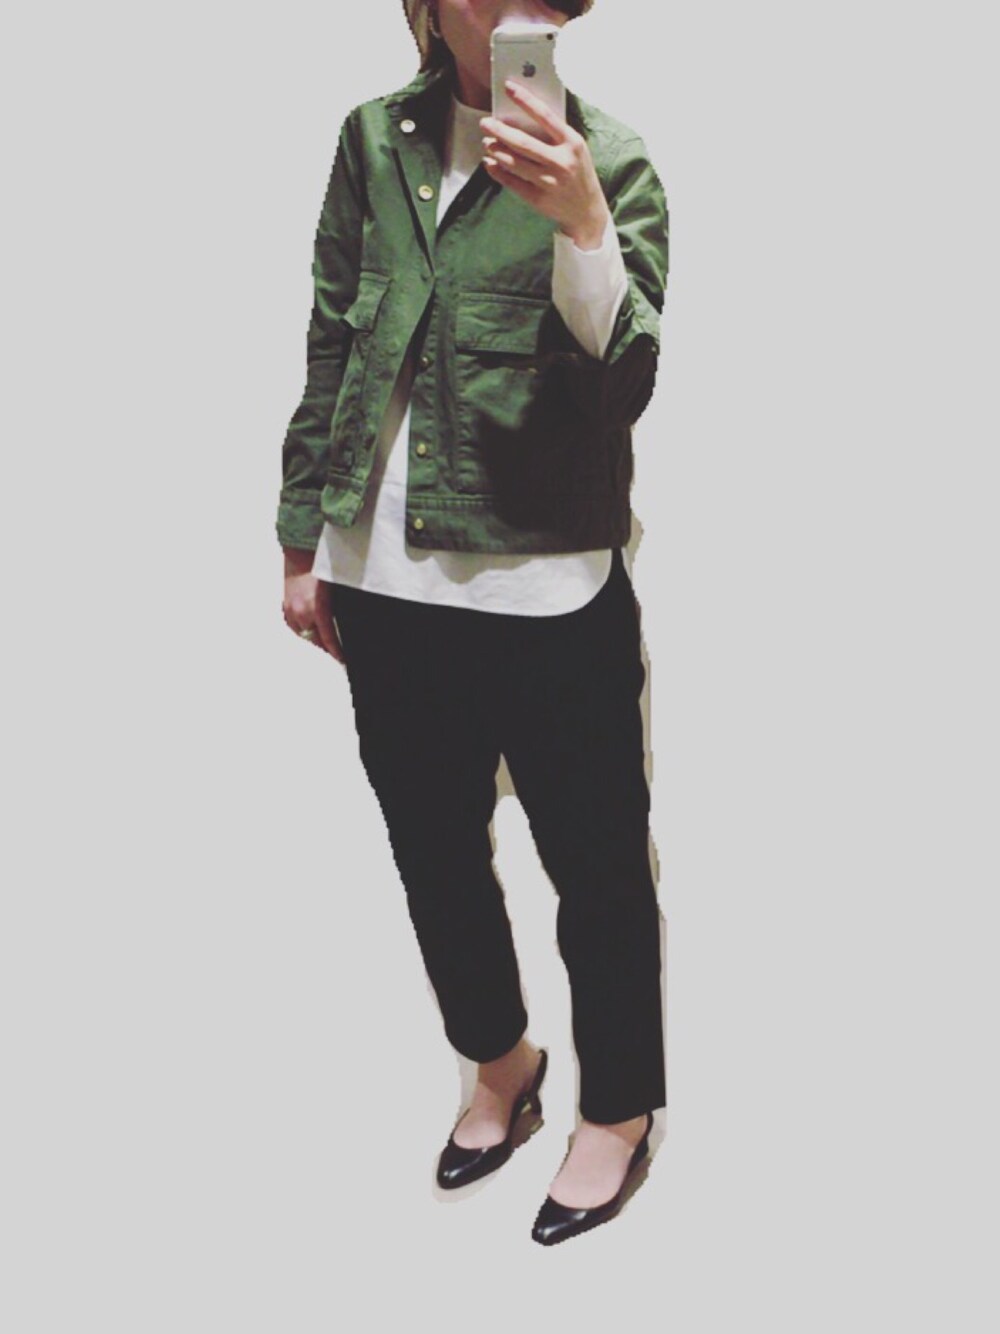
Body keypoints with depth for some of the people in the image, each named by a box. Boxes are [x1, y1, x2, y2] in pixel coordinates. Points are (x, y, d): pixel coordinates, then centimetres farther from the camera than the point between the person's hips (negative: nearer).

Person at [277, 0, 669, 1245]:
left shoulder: (608, 159, -5)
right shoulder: (375, 139, 6)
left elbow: (621, 385, -15)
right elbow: (330, 343, 10)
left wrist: (581, 223, -31)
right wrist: (304, 537, 11)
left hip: (547, 584, -4)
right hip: (385, 576, 5)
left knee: (594, 861, 8)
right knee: (432, 849, 18)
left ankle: (619, 1110, 31)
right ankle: (500, 1060, 43)